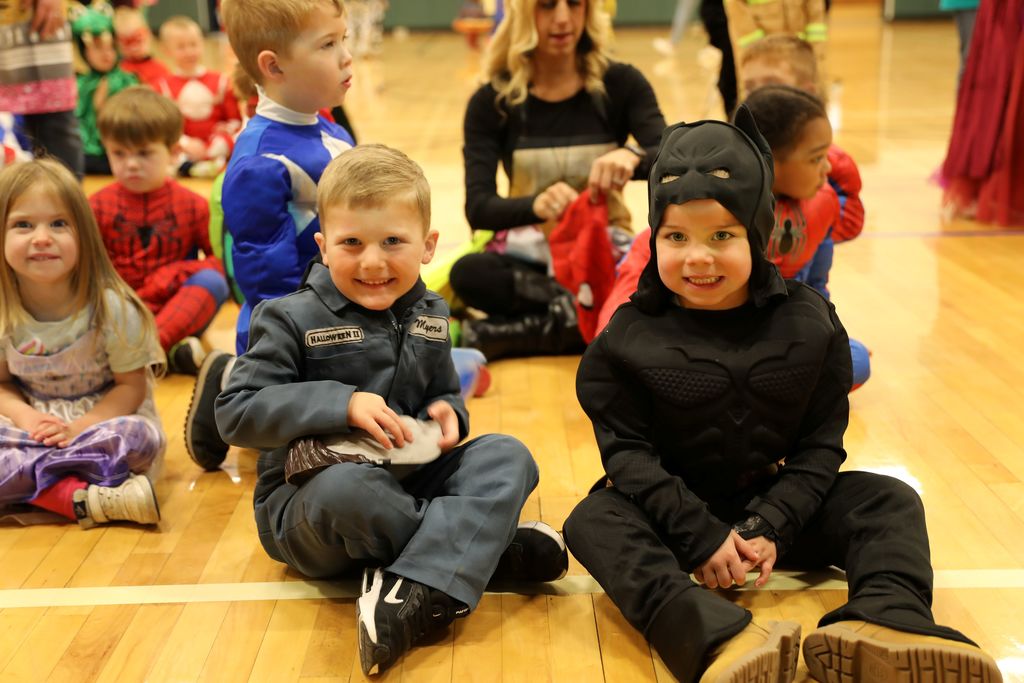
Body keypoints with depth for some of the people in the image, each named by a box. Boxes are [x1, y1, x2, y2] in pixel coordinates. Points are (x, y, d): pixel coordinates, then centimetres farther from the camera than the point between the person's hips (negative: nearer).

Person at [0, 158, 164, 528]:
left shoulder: (112, 308, -18)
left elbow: (132, 385, -11)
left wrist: (79, 428, -25)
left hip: (104, 417, -2)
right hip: (34, 423, 3)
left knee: (140, 437, -35)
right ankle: (78, 495, -32)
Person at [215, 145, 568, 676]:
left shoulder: (428, 317, 7)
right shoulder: (291, 320, -10)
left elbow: (443, 392, 21)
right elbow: (235, 415, -16)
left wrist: (447, 413, -6)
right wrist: (343, 404, -26)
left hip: (405, 482, 6)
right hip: (306, 504, -5)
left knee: (507, 456, -15)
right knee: (347, 485, -40)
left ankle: (417, 592, -36)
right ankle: (480, 548, -18)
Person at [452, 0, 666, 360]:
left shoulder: (621, 84, -2)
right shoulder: (492, 101, -3)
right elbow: (478, 208, -14)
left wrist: (632, 156, -40)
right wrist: (535, 206, -37)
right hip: (530, 256, 0)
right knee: (467, 273, -34)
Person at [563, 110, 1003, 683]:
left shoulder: (808, 324, -6)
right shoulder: (631, 336, -11)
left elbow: (821, 443, -4)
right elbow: (629, 452, -12)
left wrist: (773, 527, -17)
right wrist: (700, 535, -21)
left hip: (772, 503, 2)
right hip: (675, 508, -2)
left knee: (890, 502, -13)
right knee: (593, 522, -30)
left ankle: (883, 626, -41)